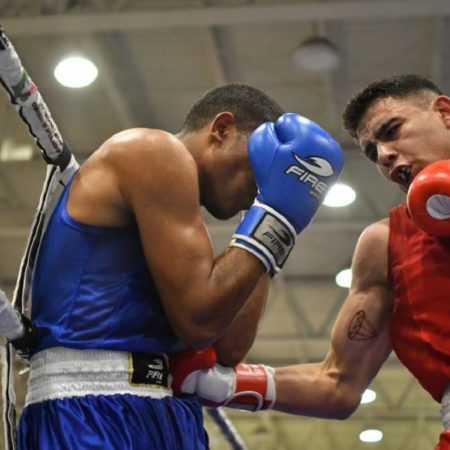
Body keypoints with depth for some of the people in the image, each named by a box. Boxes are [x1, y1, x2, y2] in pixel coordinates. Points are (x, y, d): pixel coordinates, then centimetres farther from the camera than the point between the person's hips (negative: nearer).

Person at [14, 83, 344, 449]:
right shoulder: (156, 153, -3)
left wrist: (273, 216, 18)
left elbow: (227, 348, 14)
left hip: (160, 418, 10)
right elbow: (200, 319, -12)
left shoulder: (176, 220, 24)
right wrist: (276, 214, -2)